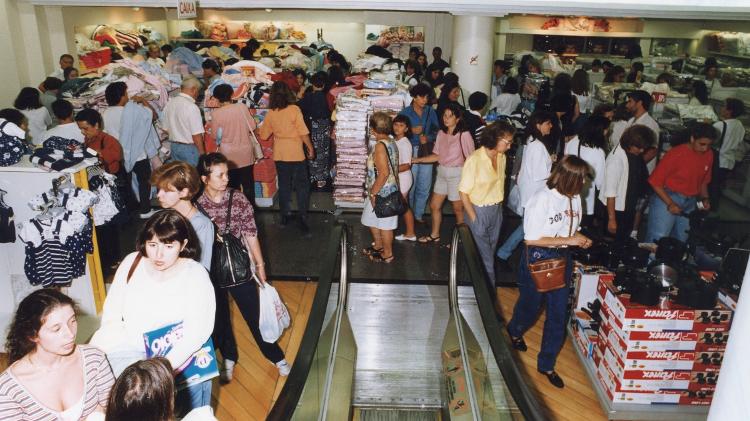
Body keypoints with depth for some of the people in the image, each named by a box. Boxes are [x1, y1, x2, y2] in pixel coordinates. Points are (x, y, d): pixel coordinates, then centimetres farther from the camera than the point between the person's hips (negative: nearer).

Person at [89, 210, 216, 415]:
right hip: (130, 349, 5)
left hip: (179, 356, -4)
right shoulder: (131, 262, 1)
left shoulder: (195, 275, -10)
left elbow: (197, 331, -18)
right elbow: (111, 315, 5)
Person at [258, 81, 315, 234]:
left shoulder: (271, 113, -1)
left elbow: (263, 134, 9)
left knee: (284, 185, 14)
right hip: (296, 153, -4)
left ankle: (285, 215, 21)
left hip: (279, 154, 4)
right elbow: (303, 132, -13)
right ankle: (303, 217, 0)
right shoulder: (294, 109, -12)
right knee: (302, 185, 4)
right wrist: (310, 148, -1)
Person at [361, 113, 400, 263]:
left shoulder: (380, 145, -21)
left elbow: (384, 173, -26)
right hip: (390, 190, 10)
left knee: (384, 224, 5)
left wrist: (373, 193, -19)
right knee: (371, 220, 23)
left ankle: (387, 254, 19)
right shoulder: (392, 142, 7)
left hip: (381, 193, -10)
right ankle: (378, 245, 38)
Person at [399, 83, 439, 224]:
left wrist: (428, 138, -11)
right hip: (410, 151, -3)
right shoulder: (405, 112, -3)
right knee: (409, 187, -1)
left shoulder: (431, 111, 5)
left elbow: (436, 130, 8)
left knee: (424, 187, 9)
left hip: (426, 151, 3)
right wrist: (411, 131, -18)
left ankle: (418, 215, 25)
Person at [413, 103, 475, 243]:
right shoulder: (441, 133, 3)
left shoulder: (464, 135, -15)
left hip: (457, 174, -6)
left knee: (458, 208, 8)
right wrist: (417, 160, 4)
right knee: (434, 205, 15)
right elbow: (437, 155, 8)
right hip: (442, 172, 7)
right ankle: (434, 235, 34)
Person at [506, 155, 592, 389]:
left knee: (559, 314, 7)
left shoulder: (574, 197, -2)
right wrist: (568, 240, -20)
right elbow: (531, 239, -20)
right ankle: (515, 330, 52)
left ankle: (546, 364, 23)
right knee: (531, 306, 16)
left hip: (563, 258, 6)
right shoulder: (542, 198, -21)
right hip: (538, 258, -5)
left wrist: (580, 238, -7)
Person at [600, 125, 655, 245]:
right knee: (613, 243, 7)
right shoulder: (617, 158, -27)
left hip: (630, 207, 7)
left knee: (623, 240, 21)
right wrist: (611, 219, -21)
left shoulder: (635, 154, -5)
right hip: (616, 209, -7)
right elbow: (610, 192, -24)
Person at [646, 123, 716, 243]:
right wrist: (670, 203, -20)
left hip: (690, 203, 6)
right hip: (666, 197, -6)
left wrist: (704, 198, 3)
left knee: (681, 241, 9)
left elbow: (703, 181, 19)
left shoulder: (709, 155, 3)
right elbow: (655, 181, -13)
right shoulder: (676, 154, -14)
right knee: (657, 239, -11)